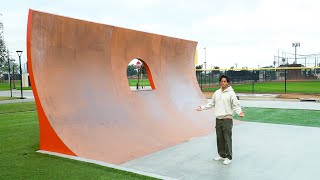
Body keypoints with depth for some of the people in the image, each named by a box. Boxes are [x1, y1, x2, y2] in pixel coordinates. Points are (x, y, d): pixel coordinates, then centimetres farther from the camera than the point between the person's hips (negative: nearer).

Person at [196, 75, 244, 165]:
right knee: (219, 138, 14)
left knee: (227, 139, -2)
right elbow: (212, 103, 18)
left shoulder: (231, 93, -8)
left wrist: (239, 112, -26)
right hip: (218, 119, 6)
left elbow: (236, 105, -9)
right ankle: (221, 155, 28)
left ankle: (228, 157, 9)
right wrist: (203, 107, 12)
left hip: (227, 119, -6)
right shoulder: (217, 93, 10)